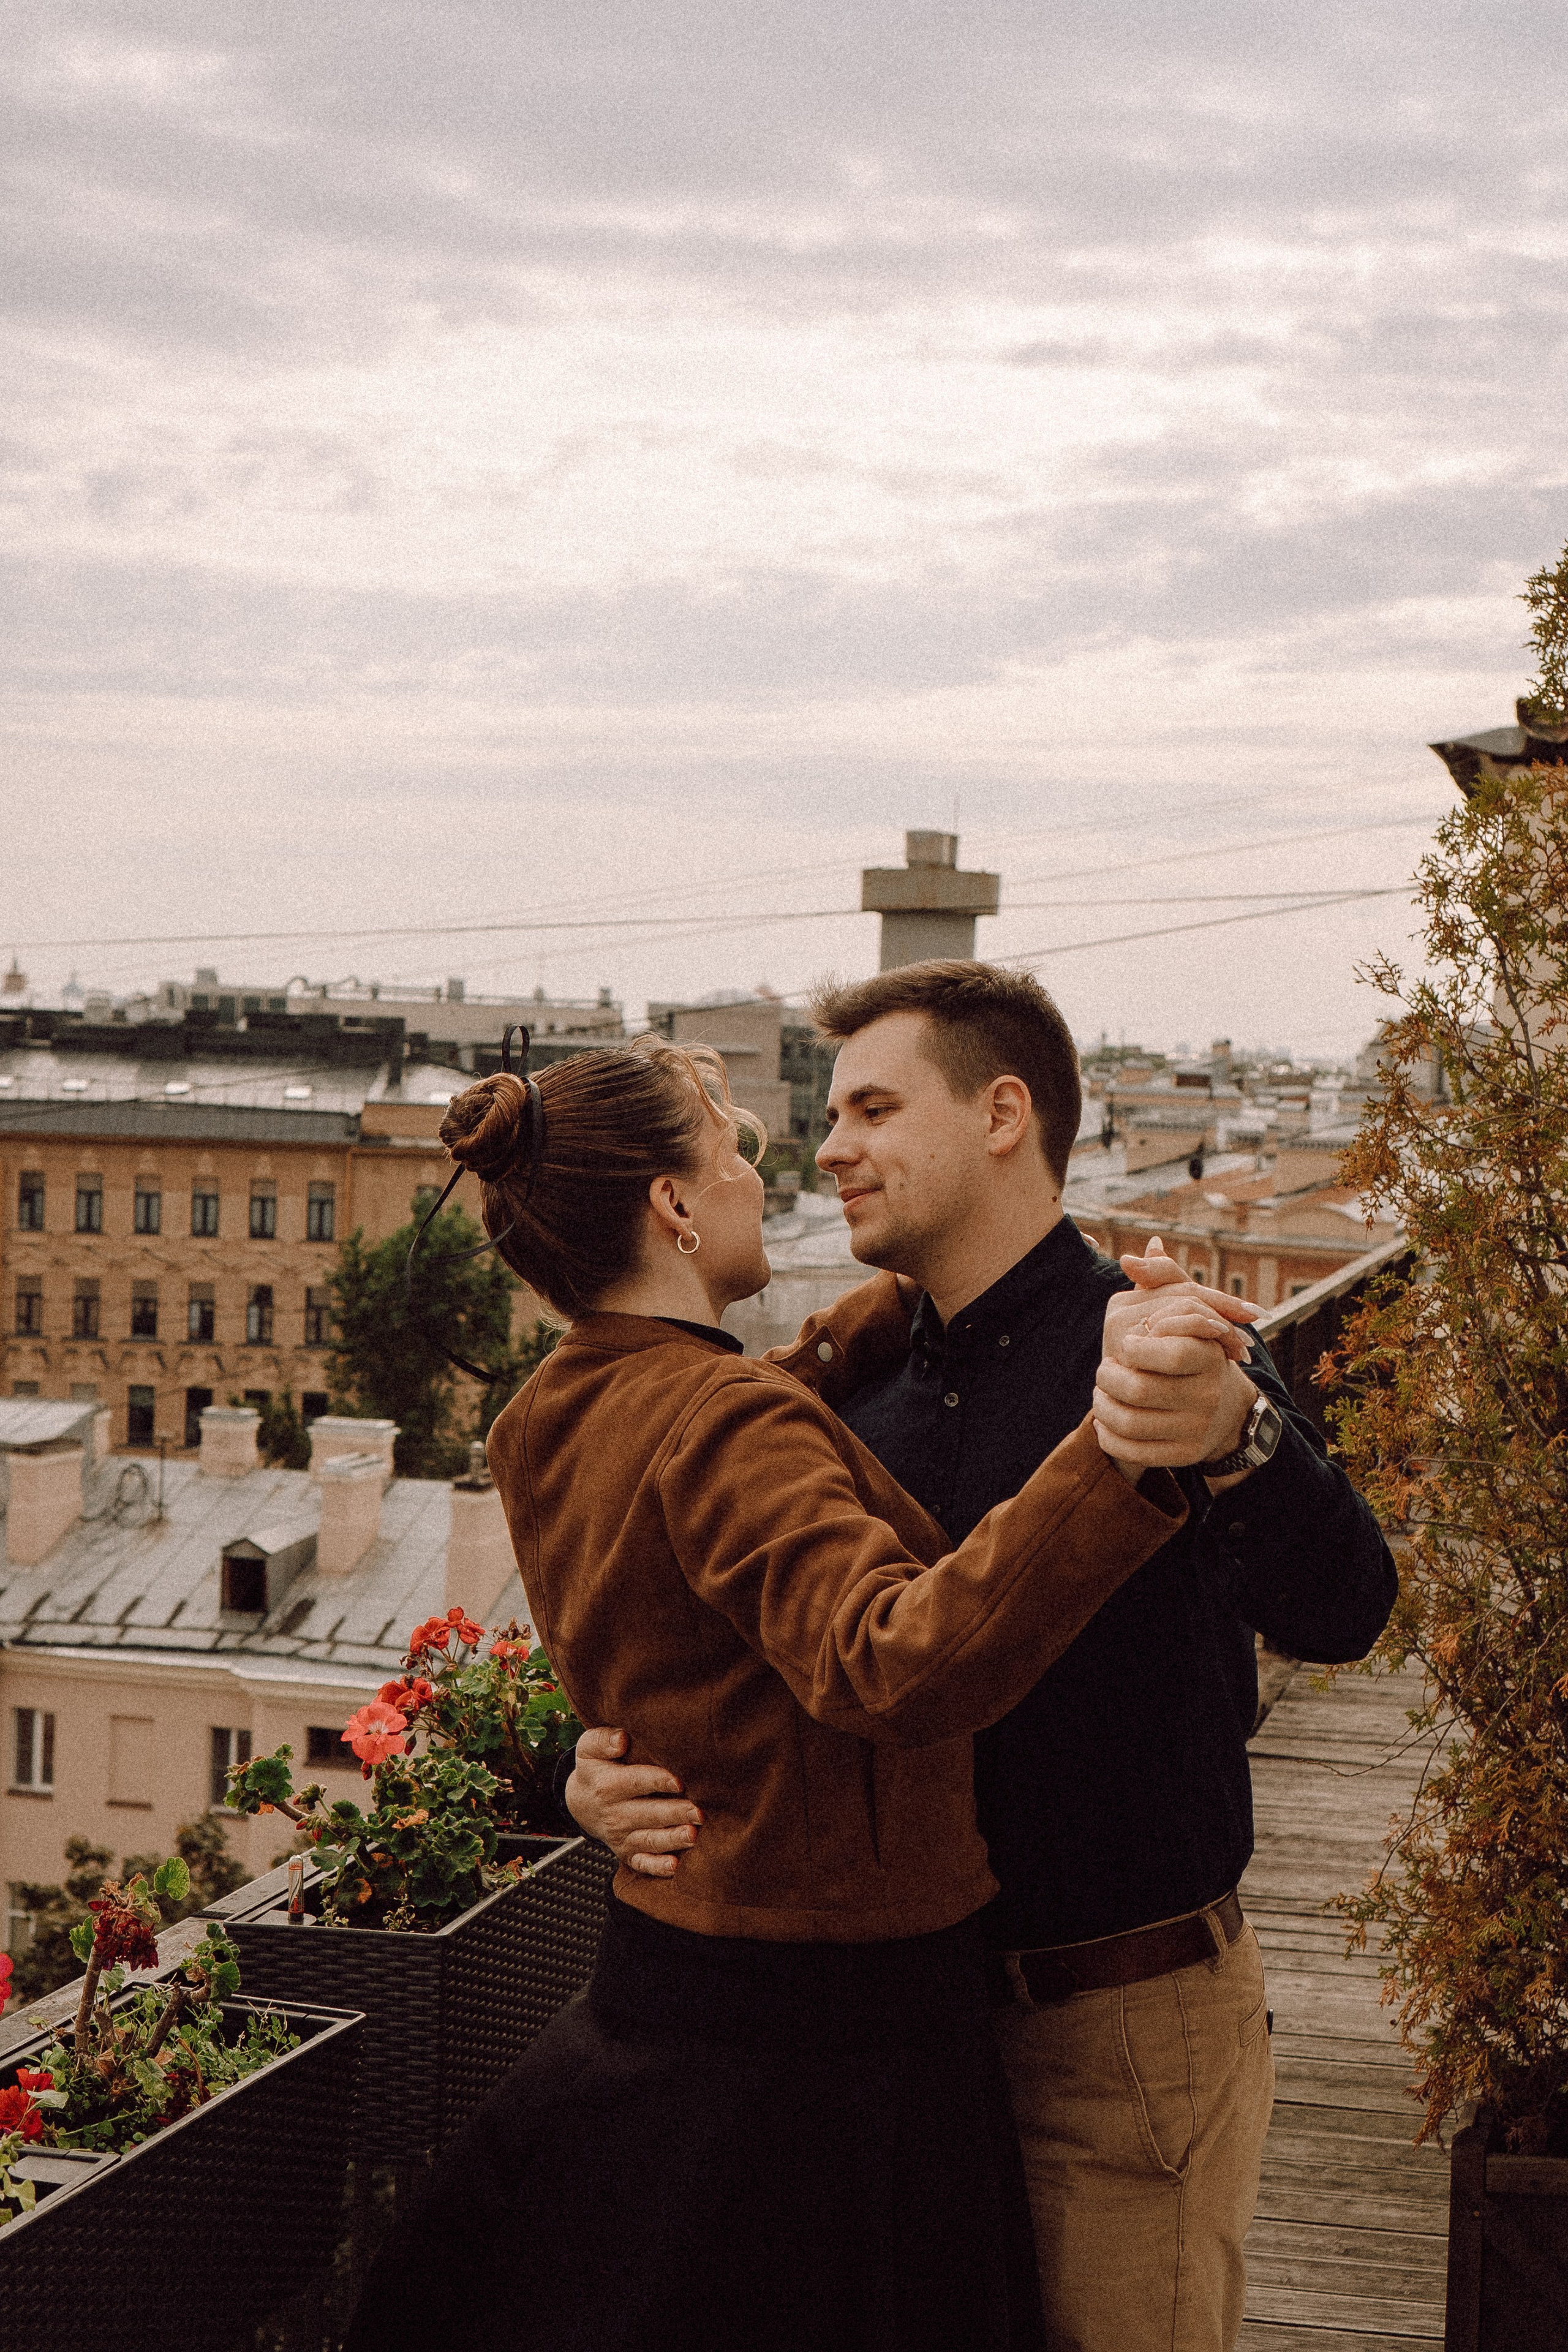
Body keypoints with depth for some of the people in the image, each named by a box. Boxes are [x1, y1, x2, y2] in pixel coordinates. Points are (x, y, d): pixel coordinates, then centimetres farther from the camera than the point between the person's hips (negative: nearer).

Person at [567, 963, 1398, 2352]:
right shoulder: (865, 1394, 7)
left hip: (1126, 2038, -6)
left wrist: (1233, 1432, -54)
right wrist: (616, 1773, -10)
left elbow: (1339, 1613, -32)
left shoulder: (1146, 1350, -15)